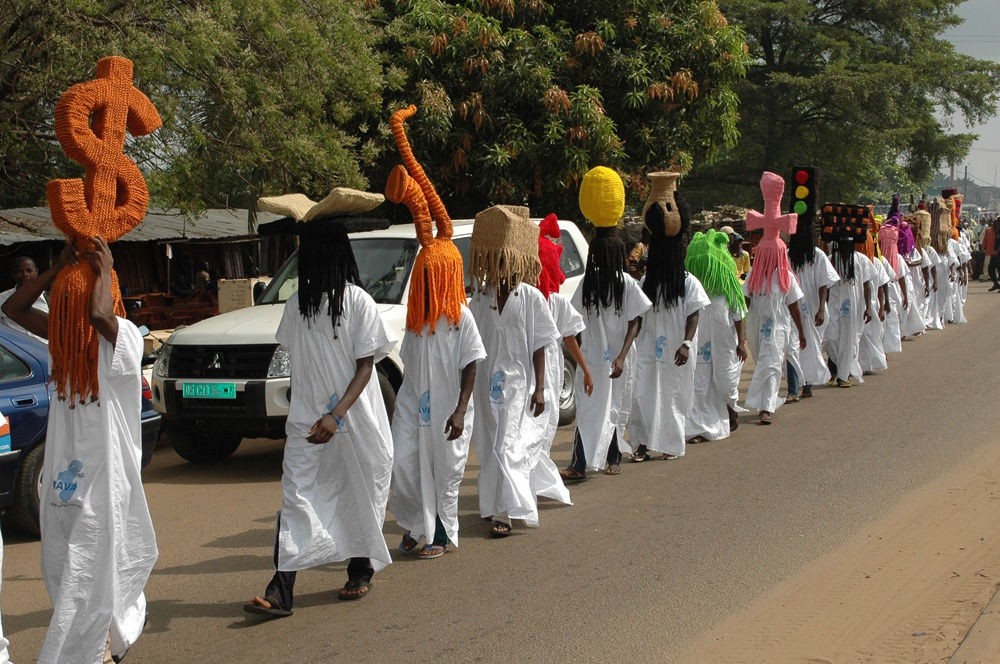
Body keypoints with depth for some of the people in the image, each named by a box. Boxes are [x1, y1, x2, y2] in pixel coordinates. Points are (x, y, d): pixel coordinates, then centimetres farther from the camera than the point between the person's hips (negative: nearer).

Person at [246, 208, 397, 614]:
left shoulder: (359, 302, -9)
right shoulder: (297, 303, 6)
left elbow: (365, 367, -11)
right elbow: (297, 365, 13)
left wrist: (336, 416, -22)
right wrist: (294, 416, 15)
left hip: (356, 422, -3)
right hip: (307, 420, 3)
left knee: (360, 497, 10)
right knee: (297, 500, -5)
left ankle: (361, 573, 29)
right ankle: (281, 591, -12)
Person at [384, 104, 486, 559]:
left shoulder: (461, 318, -10)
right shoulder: (416, 316, 5)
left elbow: (471, 368, -11)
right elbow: (410, 364, 12)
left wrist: (460, 411, -15)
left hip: (447, 407, -4)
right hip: (414, 402, 4)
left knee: (444, 471, 5)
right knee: (402, 463, -5)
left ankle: (440, 535, 18)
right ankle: (414, 525, 13)